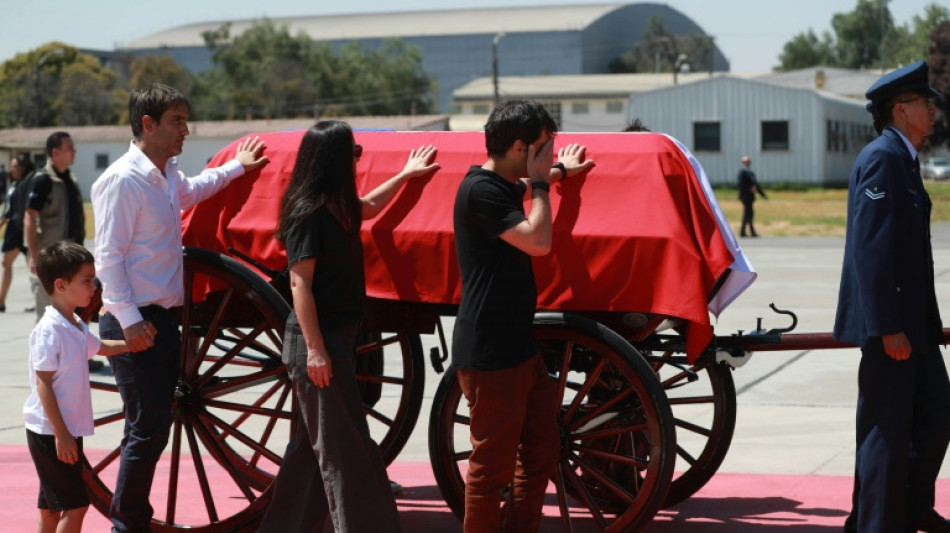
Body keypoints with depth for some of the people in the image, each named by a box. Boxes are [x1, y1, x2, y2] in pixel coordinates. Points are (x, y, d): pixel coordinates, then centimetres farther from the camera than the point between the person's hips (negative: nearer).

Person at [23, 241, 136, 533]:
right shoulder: (49, 330, -18)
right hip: (50, 433, -9)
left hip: (68, 431, 9)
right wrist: (60, 434, -22)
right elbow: (42, 383, -20)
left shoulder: (77, 327, 10)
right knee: (75, 504, -9)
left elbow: (99, 347, 32)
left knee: (51, 506, 13)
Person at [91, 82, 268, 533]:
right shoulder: (123, 180, -14)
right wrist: (129, 319, -23)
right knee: (147, 430, -9)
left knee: (155, 426, 12)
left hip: (165, 319, 9)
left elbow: (191, 190, 40)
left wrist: (237, 166, 46)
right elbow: (108, 255, -18)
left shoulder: (168, 175, 14)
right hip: (136, 323, -9)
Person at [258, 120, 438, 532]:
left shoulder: (335, 206, 10)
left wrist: (405, 175, 40)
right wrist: (315, 349, -22)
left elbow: (367, 208, 34)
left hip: (338, 337, 10)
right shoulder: (308, 213, -17)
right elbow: (300, 283, -20)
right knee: (345, 450, -7)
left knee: (315, 444, 16)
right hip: (318, 341, -10)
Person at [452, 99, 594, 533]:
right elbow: (539, 241, -23)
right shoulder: (480, 192, -18)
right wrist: (541, 181, -13)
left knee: (541, 450, 16)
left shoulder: (503, 185, 13)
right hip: (490, 355, -10)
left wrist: (560, 171, 39)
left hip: (518, 346, 10)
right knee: (492, 466, -3)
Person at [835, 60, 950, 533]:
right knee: (887, 428, -3)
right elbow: (871, 249, -22)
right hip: (889, 320, -10)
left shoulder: (903, 158, 16)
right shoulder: (882, 159, -16)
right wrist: (888, 328, -24)